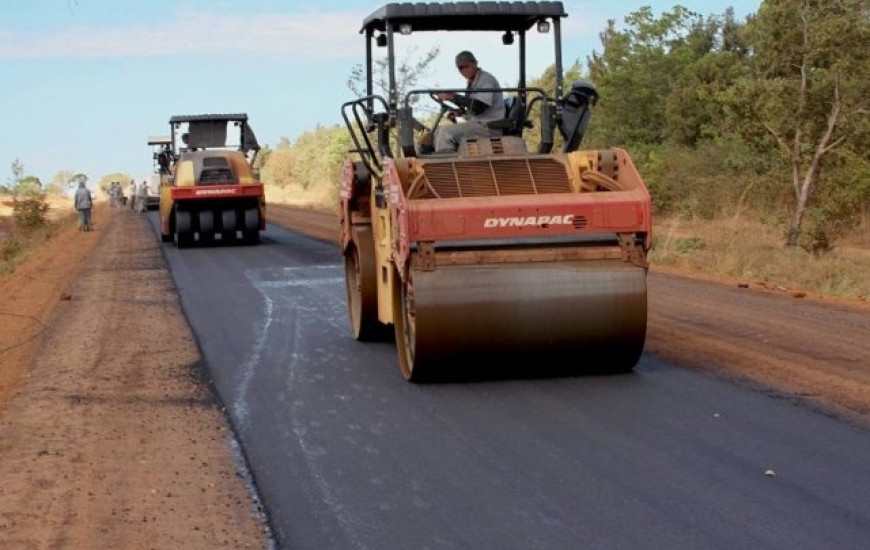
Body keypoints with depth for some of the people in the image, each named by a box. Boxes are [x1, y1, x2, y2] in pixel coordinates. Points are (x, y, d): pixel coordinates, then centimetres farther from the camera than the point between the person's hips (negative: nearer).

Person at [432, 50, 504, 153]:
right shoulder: (472, 82, 18)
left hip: (489, 126, -10)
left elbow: (479, 107, -25)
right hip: (477, 123, 10)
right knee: (439, 131, 9)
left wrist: (453, 97, -26)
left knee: (446, 132, -24)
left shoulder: (486, 80, -12)